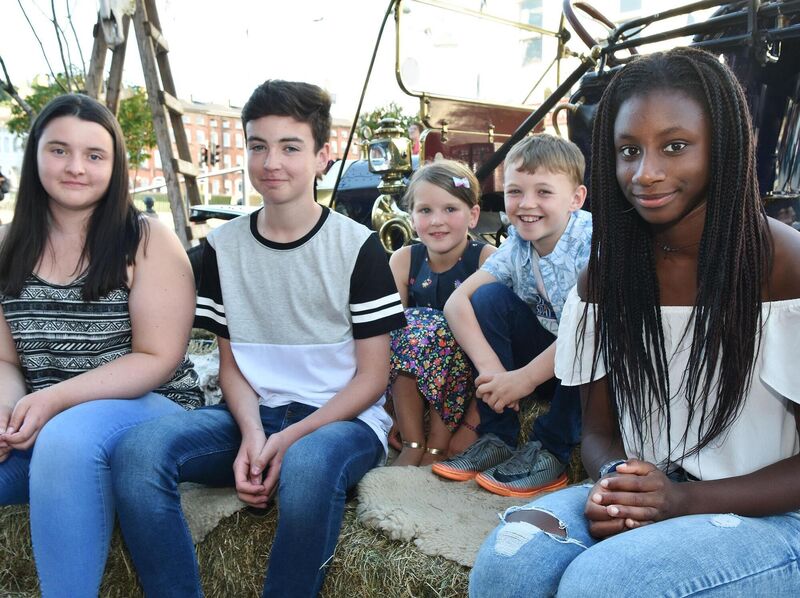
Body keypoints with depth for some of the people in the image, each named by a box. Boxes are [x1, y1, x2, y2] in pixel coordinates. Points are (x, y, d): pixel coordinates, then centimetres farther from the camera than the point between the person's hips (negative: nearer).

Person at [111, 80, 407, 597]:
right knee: (139, 453, -23)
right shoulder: (224, 246, 7)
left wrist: (290, 439, -16)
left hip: (343, 417, -3)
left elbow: (373, 375, -4)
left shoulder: (358, 246, -4)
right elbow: (231, 363, 9)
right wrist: (252, 432, -12)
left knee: (307, 465, -38)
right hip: (253, 415, 4)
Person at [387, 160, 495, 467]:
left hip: (469, 368, -3)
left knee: (436, 330, -29)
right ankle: (412, 443, -17)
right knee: (404, 326, -25)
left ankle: (438, 442, -18)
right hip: (411, 379, 3)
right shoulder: (403, 260, -3)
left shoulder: (487, 259, -12)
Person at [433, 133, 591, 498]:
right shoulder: (517, 245, -6)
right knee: (489, 297, -15)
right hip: (546, 355, 5)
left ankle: (551, 451, -15)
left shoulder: (592, 241, -21)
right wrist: (489, 367, -29)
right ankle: (497, 439, -9)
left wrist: (526, 377, -30)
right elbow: (457, 301, -14)